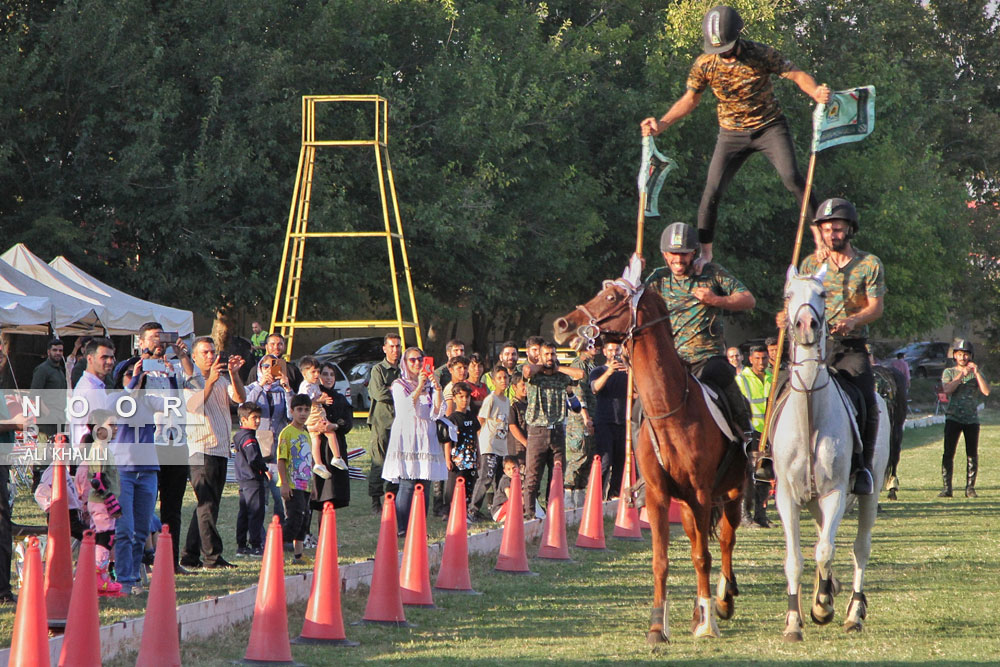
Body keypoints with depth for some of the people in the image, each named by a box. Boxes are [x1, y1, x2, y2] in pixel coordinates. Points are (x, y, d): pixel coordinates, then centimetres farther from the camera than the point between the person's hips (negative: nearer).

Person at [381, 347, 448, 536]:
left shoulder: (429, 384, 15)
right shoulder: (399, 385, 4)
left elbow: (438, 412, 4)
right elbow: (406, 408, -13)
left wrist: (437, 388, -9)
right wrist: (419, 387, -19)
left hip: (425, 437, 4)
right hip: (406, 436, -4)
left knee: (423, 486, 0)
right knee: (407, 485, -12)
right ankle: (401, 528, -11)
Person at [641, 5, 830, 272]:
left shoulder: (761, 54, -18)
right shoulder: (704, 64, -11)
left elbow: (797, 75, -17)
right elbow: (690, 99, 2)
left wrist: (816, 92, -39)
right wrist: (662, 124, -11)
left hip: (770, 126, -2)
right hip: (732, 134, 2)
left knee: (791, 177, -21)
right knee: (712, 191, -4)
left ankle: (820, 231, -12)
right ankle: (704, 251, 9)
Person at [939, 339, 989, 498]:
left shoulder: (976, 373, 12)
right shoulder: (949, 372, 9)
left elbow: (986, 391, -4)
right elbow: (947, 389, -10)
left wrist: (976, 372, -11)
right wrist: (962, 374, -13)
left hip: (972, 418, 1)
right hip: (953, 417, -1)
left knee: (972, 455, 0)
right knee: (949, 453, -9)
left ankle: (970, 488, 6)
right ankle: (946, 488, -7)